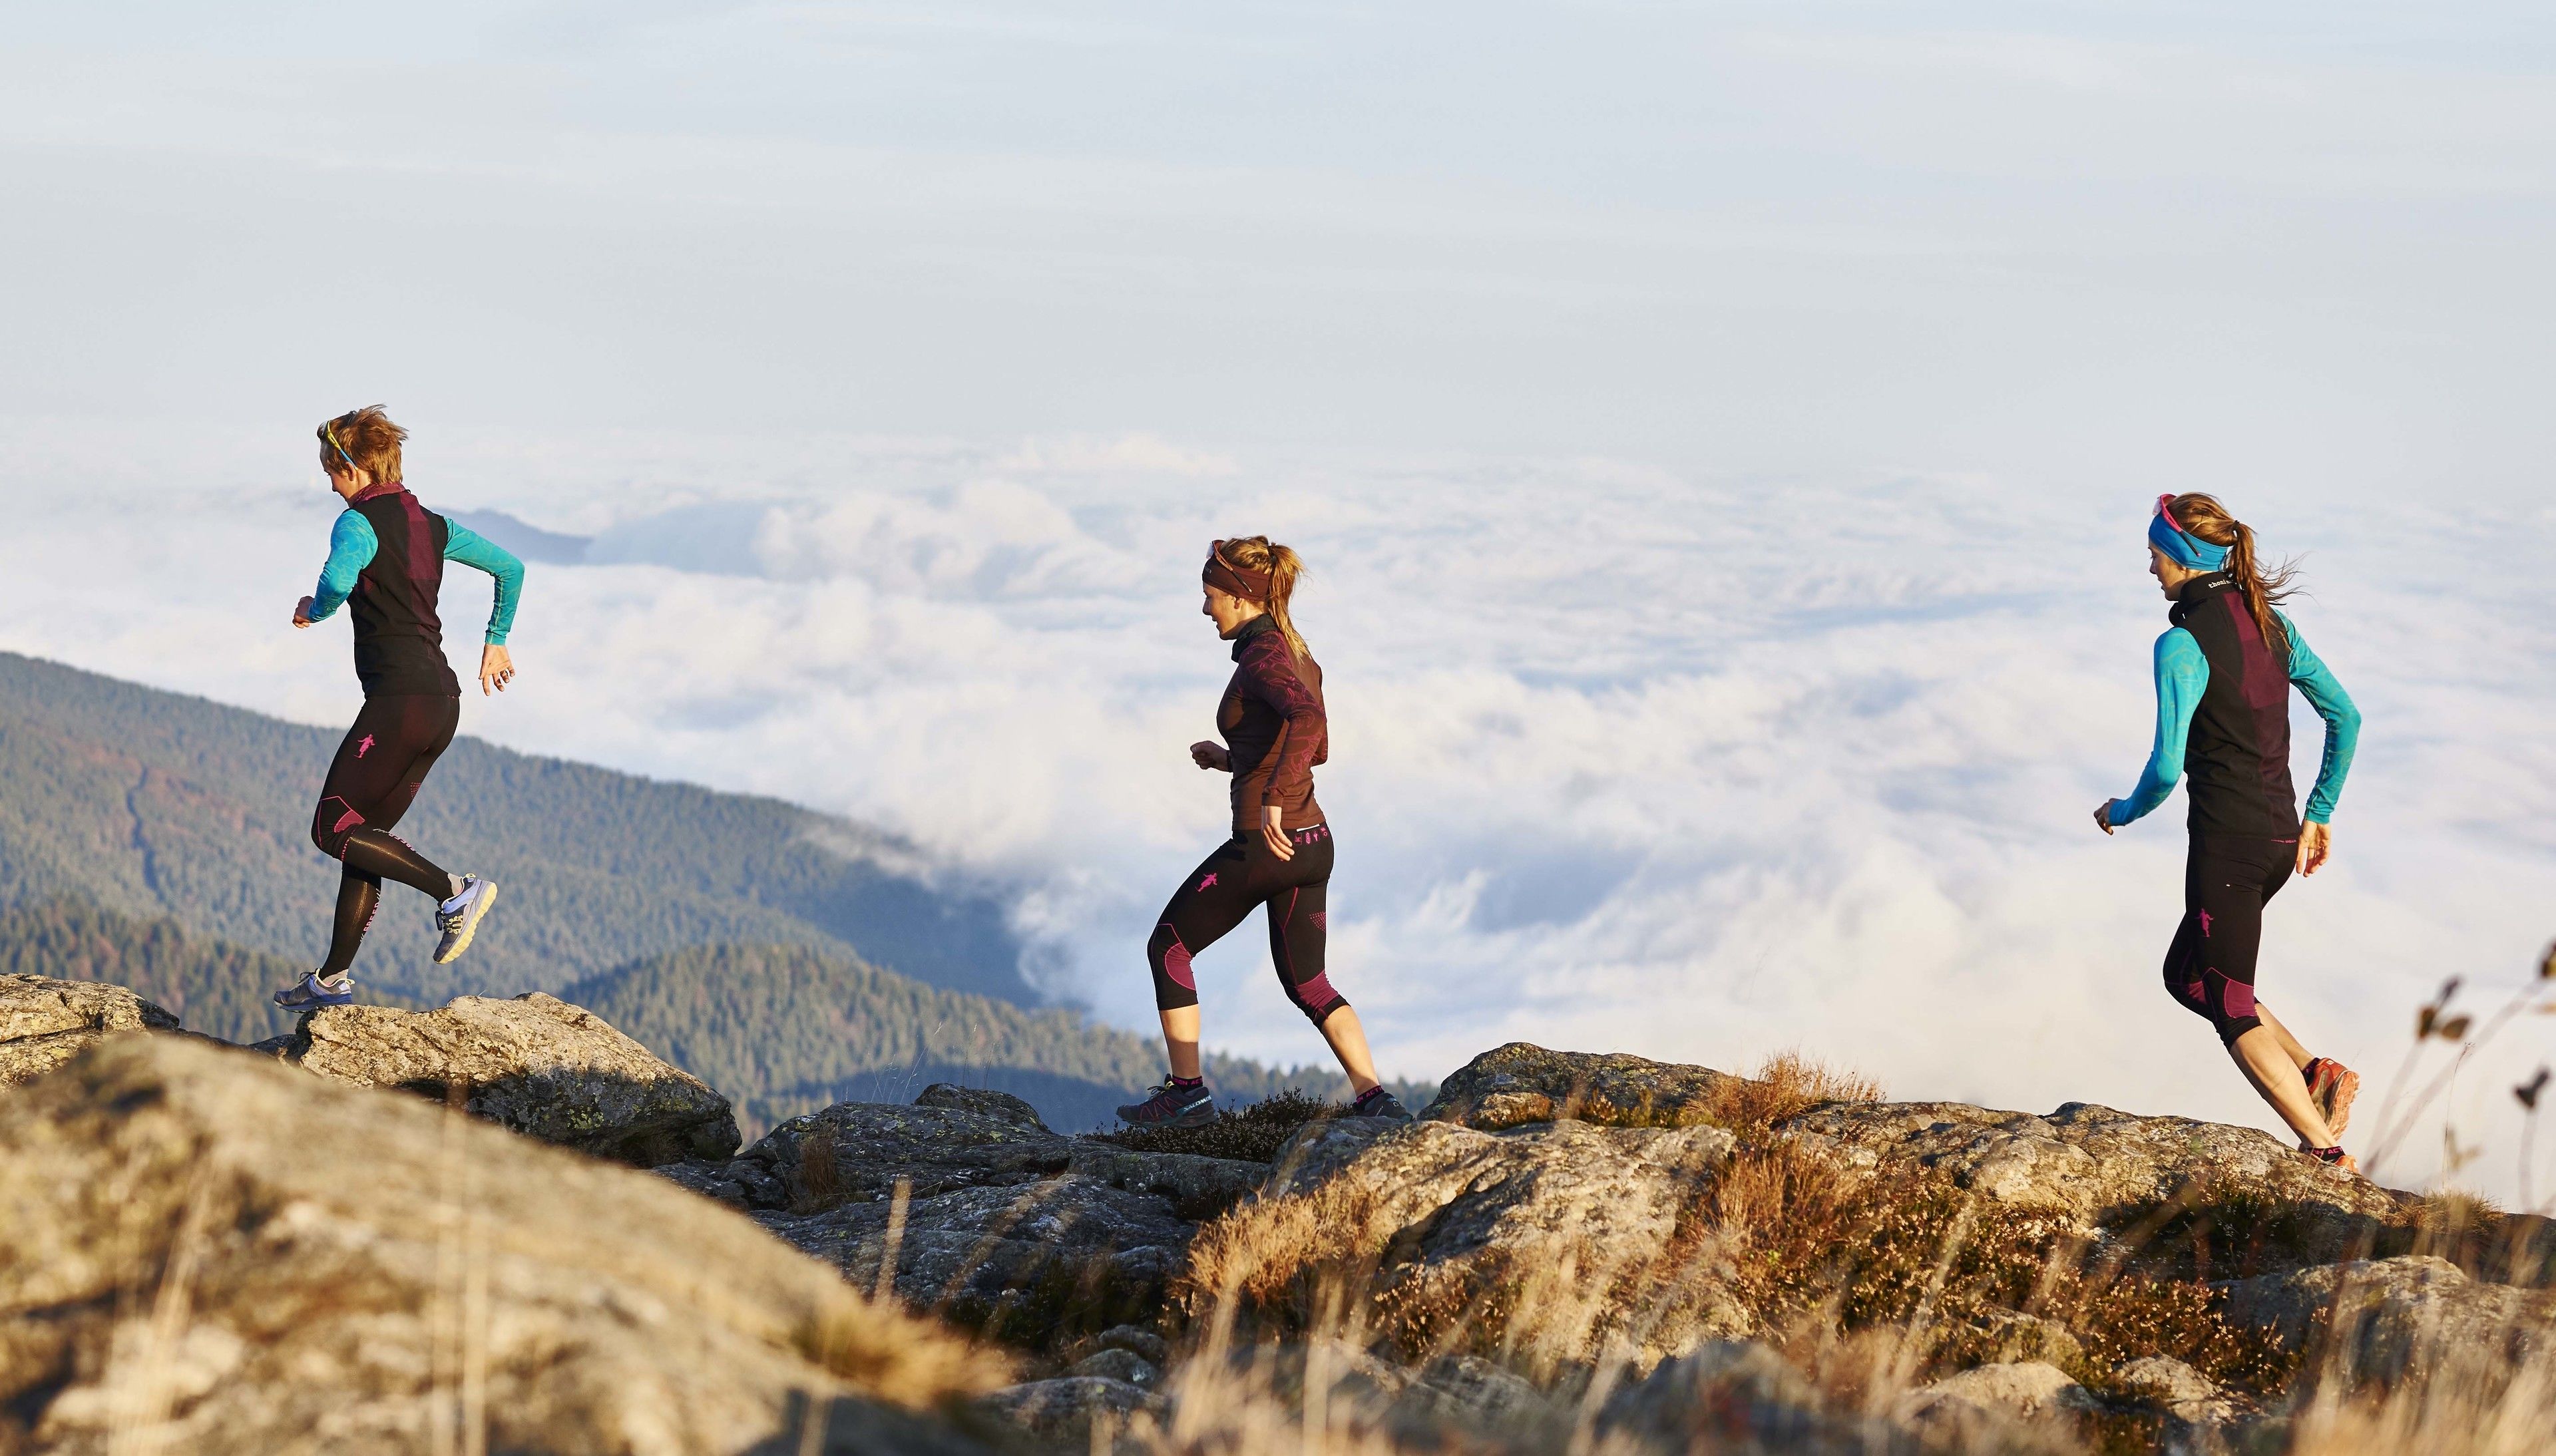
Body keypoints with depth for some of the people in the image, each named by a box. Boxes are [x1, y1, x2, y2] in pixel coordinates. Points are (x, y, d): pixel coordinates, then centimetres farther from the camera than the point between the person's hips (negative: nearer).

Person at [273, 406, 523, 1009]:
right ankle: (334, 979, 16)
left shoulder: (360, 523, -8)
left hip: (399, 700, -9)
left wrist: (313, 609, -6)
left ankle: (454, 891, -14)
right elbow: (511, 568, 23)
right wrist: (495, 642, 32)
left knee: (332, 830, -4)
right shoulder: (433, 525, 16)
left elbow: (338, 582, -29)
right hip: (443, 701, 9)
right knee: (366, 832, 14)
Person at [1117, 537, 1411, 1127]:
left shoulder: (1261, 659, -16)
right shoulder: (1301, 656, 11)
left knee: (1168, 947, 11)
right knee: (1306, 983, 19)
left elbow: (1306, 720, -35)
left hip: (1264, 846, -8)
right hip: (1312, 843, 8)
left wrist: (1271, 798, -39)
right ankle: (1375, 1099, 6)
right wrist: (1233, 759, 22)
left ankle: (1187, 1091, 13)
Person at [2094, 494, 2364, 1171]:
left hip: (2228, 840, -8)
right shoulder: (2271, 625, 8)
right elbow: (2345, 717, 13)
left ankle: (2327, 1152, -3)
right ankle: (2317, 1072, 8)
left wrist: (2122, 812, 1)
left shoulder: (2183, 645, -16)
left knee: (2229, 1007, 2)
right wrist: (2319, 813, 21)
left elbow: (2166, 769, -19)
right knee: (2187, 977, 21)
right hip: (2280, 836, 8)